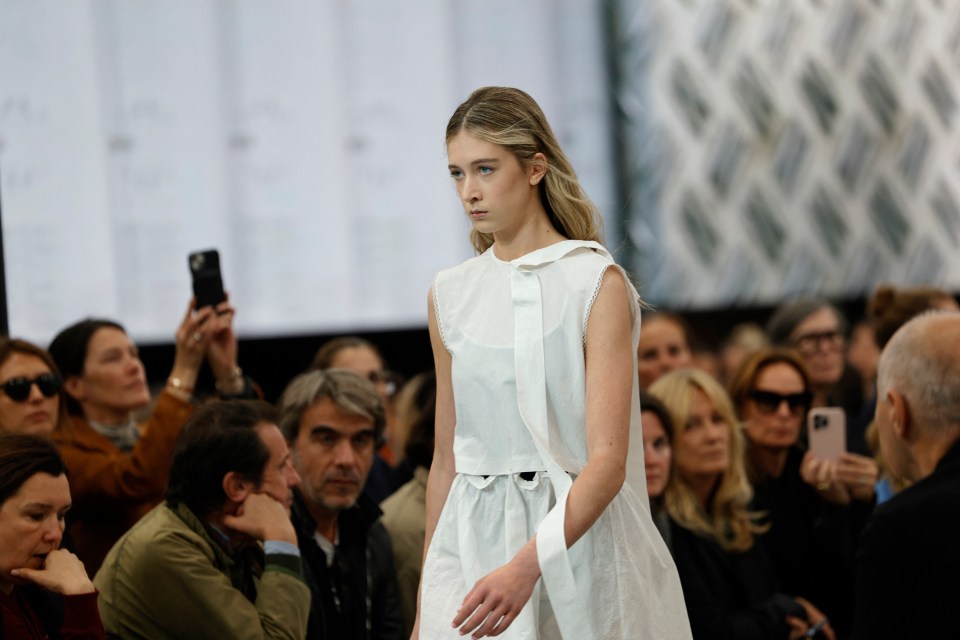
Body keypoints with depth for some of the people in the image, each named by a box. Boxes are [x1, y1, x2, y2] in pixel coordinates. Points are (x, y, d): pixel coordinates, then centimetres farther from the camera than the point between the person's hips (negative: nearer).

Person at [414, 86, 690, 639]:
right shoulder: (450, 295, 8)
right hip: (474, 542, 4)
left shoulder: (597, 284, -7)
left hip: (578, 539, -3)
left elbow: (608, 460, -14)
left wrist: (528, 564, -27)